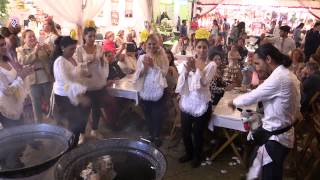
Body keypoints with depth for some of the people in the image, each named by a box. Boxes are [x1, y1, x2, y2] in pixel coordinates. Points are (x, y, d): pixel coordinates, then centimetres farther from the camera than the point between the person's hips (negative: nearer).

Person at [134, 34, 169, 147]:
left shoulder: (162, 57, -4)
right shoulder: (142, 58, 1)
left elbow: (164, 73, -13)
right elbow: (138, 75, -4)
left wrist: (153, 65, -21)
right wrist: (145, 67, -20)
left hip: (158, 91, -2)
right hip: (145, 91, 2)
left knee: (157, 115, 7)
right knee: (148, 115, 16)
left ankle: (157, 136, 28)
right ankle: (151, 135, 37)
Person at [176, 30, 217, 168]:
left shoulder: (211, 65, -7)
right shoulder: (189, 62, 3)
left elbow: (204, 83, -20)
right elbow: (181, 81, -5)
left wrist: (196, 69, -28)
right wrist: (187, 70, -22)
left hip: (201, 104, -3)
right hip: (187, 102, 4)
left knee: (198, 133, 10)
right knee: (185, 131, 14)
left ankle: (197, 156, 35)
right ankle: (189, 153, 40)